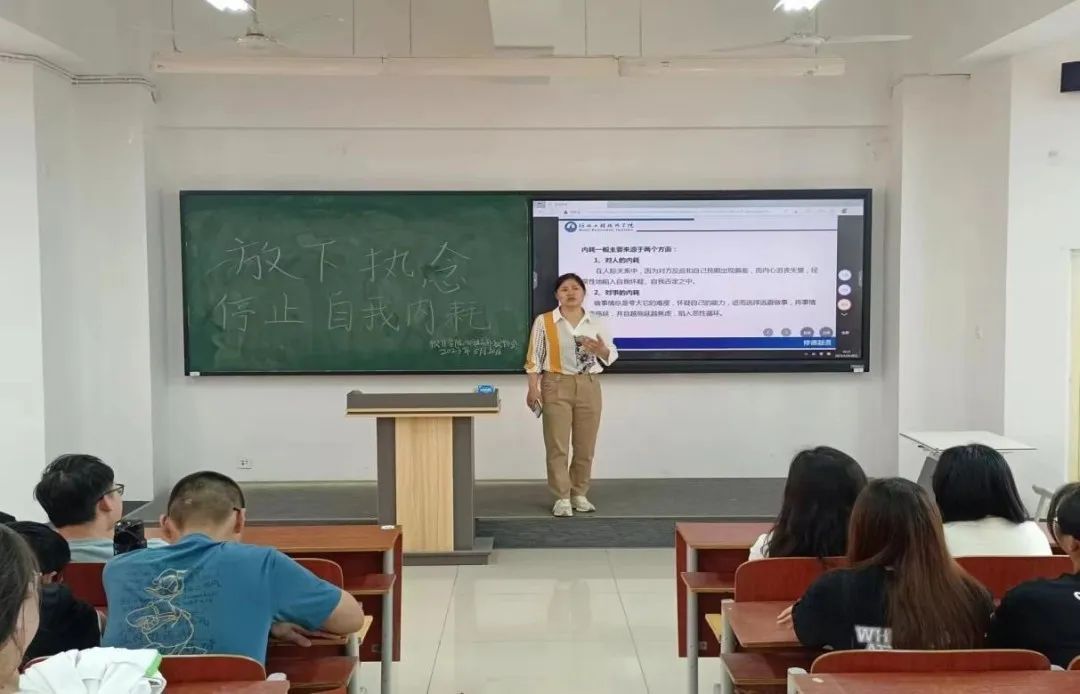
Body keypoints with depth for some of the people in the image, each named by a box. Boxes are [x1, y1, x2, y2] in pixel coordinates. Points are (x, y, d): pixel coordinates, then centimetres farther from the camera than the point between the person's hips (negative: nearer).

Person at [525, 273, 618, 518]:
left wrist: (601, 350, -13)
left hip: (589, 386, 3)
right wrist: (533, 388, -9)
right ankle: (562, 498, 6)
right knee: (557, 446, -3)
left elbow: (611, 356, 9)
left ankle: (580, 494, 20)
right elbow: (534, 357, -2)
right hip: (557, 386, -3)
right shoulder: (544, 321, -1)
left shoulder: (597, 323, 6)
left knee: (585, 446, 7)